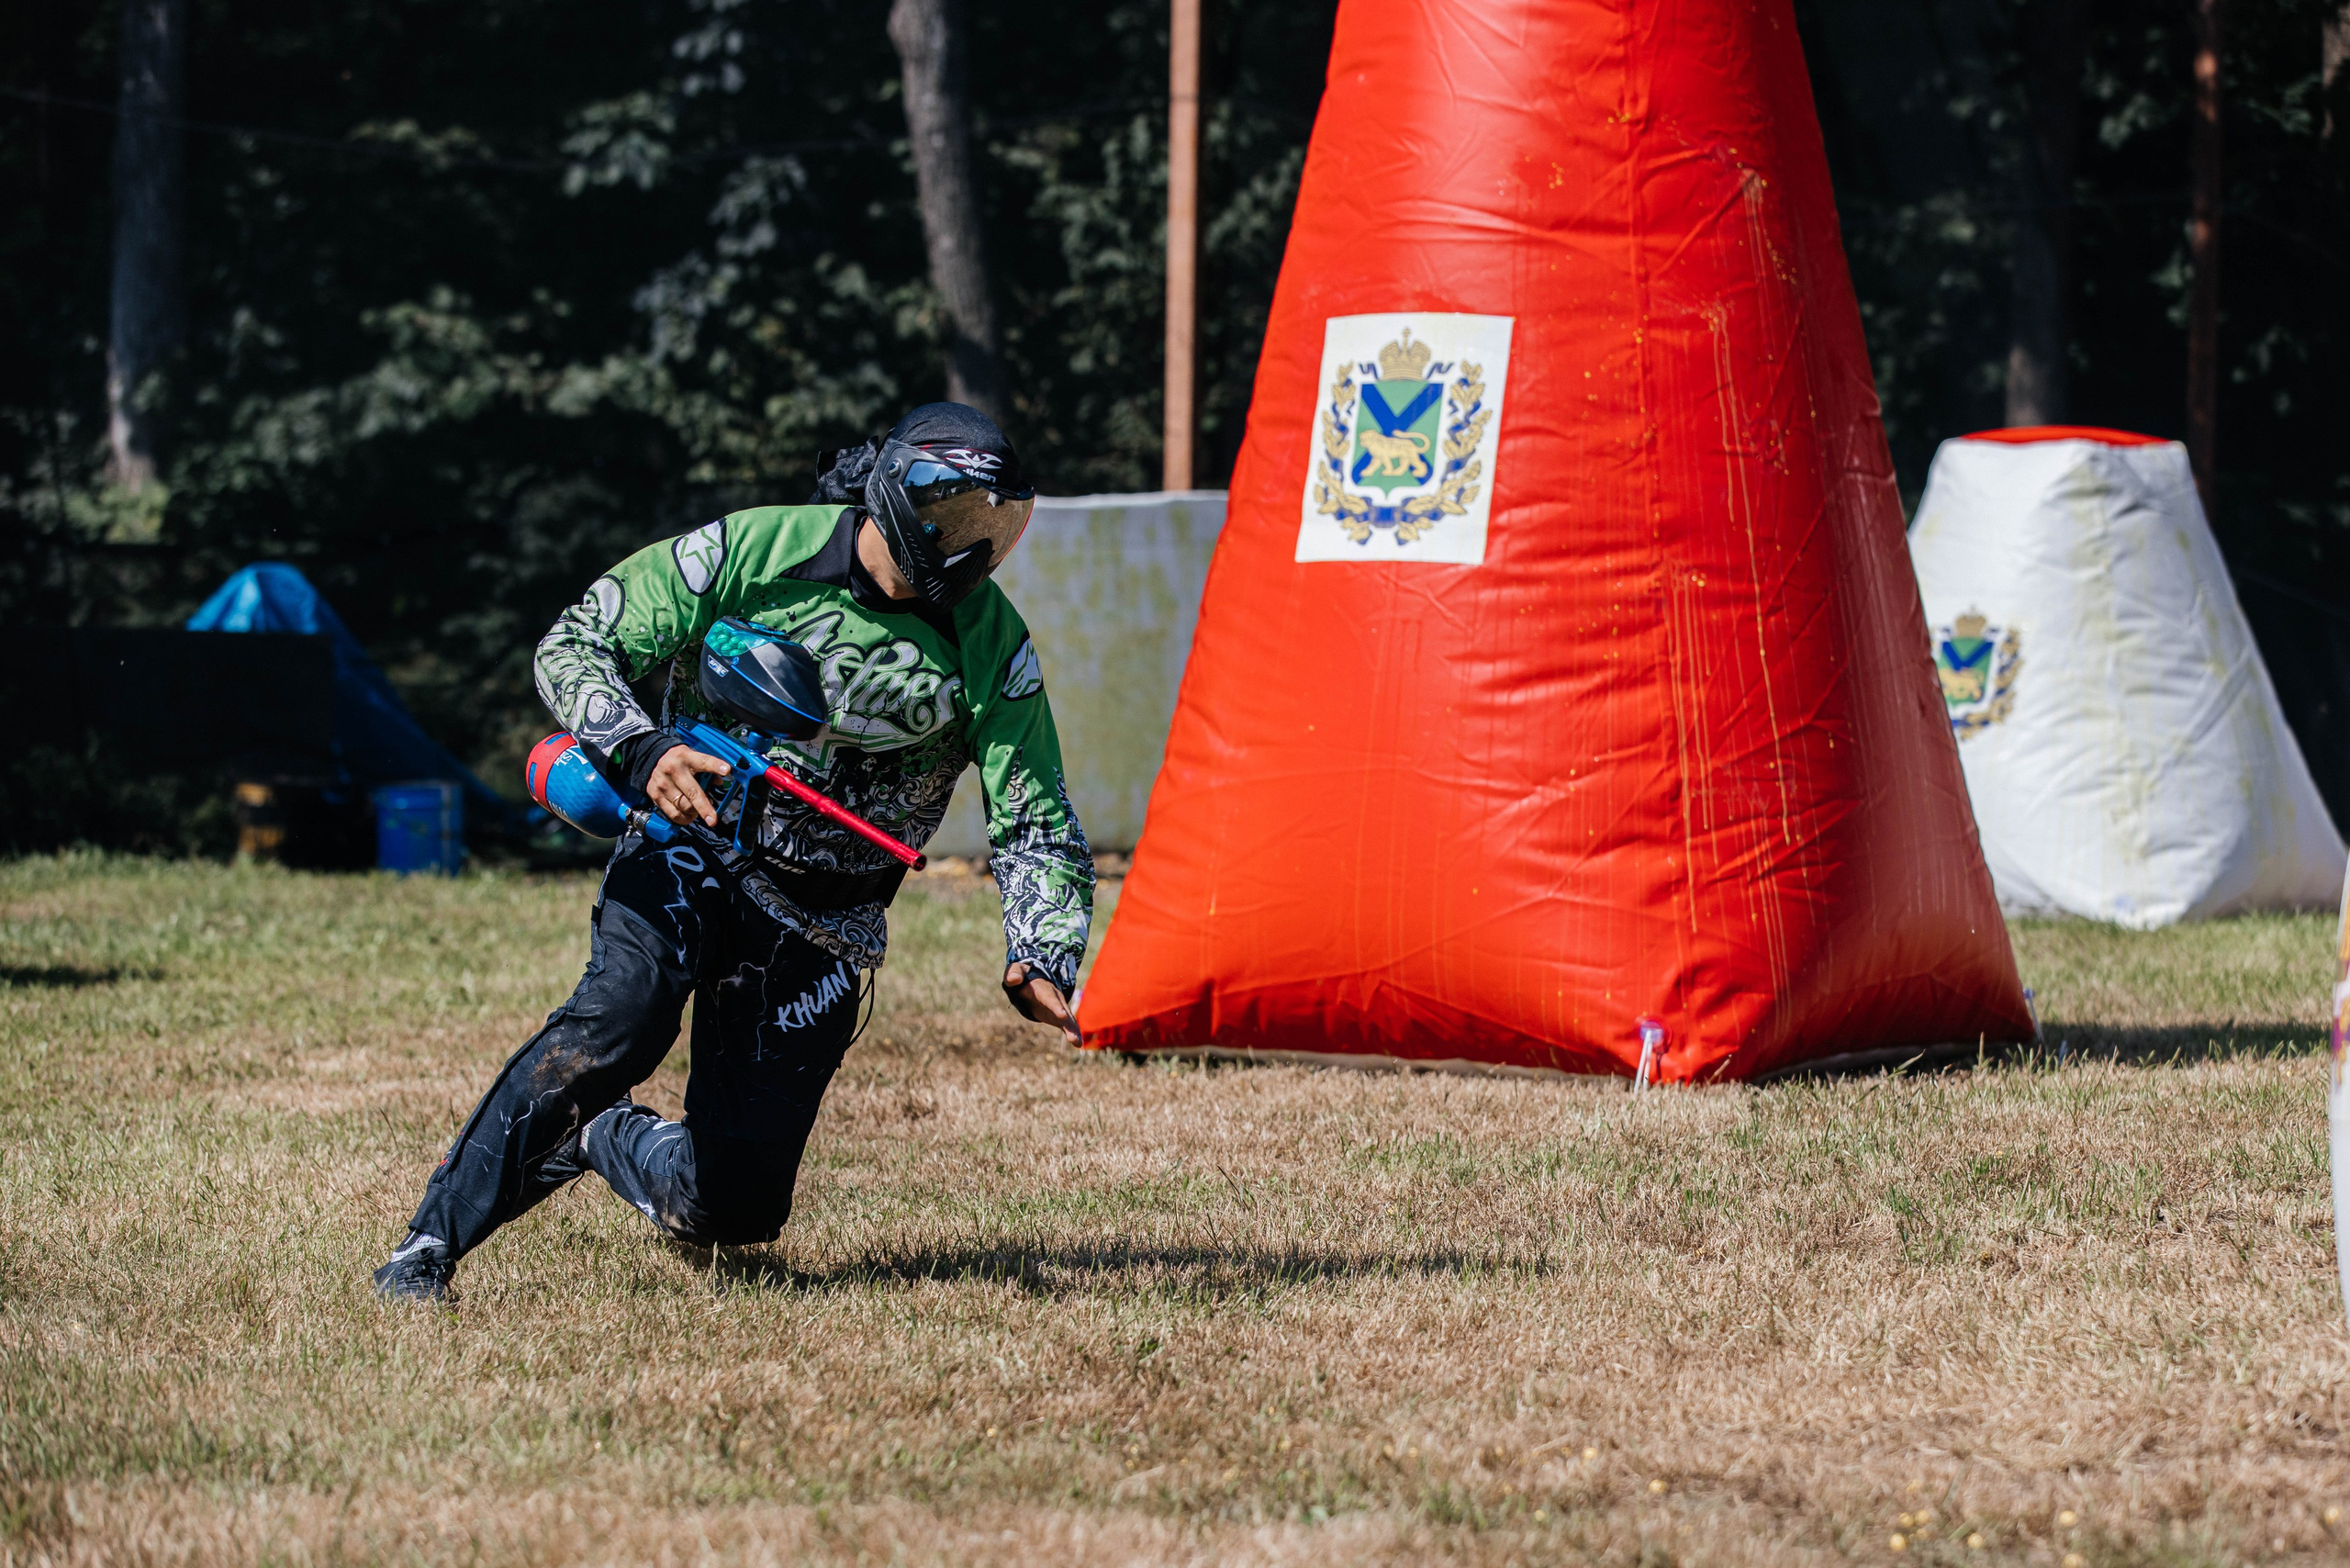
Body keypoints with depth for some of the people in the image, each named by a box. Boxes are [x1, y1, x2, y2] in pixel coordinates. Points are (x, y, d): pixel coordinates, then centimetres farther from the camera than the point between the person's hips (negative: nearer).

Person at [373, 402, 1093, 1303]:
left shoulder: (992, 647, -7)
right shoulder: (754, 552, -11)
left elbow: (1034, 826, -7)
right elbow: (576, 645, -9)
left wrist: (1044, 959, -26)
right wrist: (638, 749, -29)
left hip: (821, 925, 2)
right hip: (690, 852, -2)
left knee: (734, 1209, -4)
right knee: (626, 1012, -35)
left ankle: (595, 1137, 31)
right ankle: (429, 1246, -27)